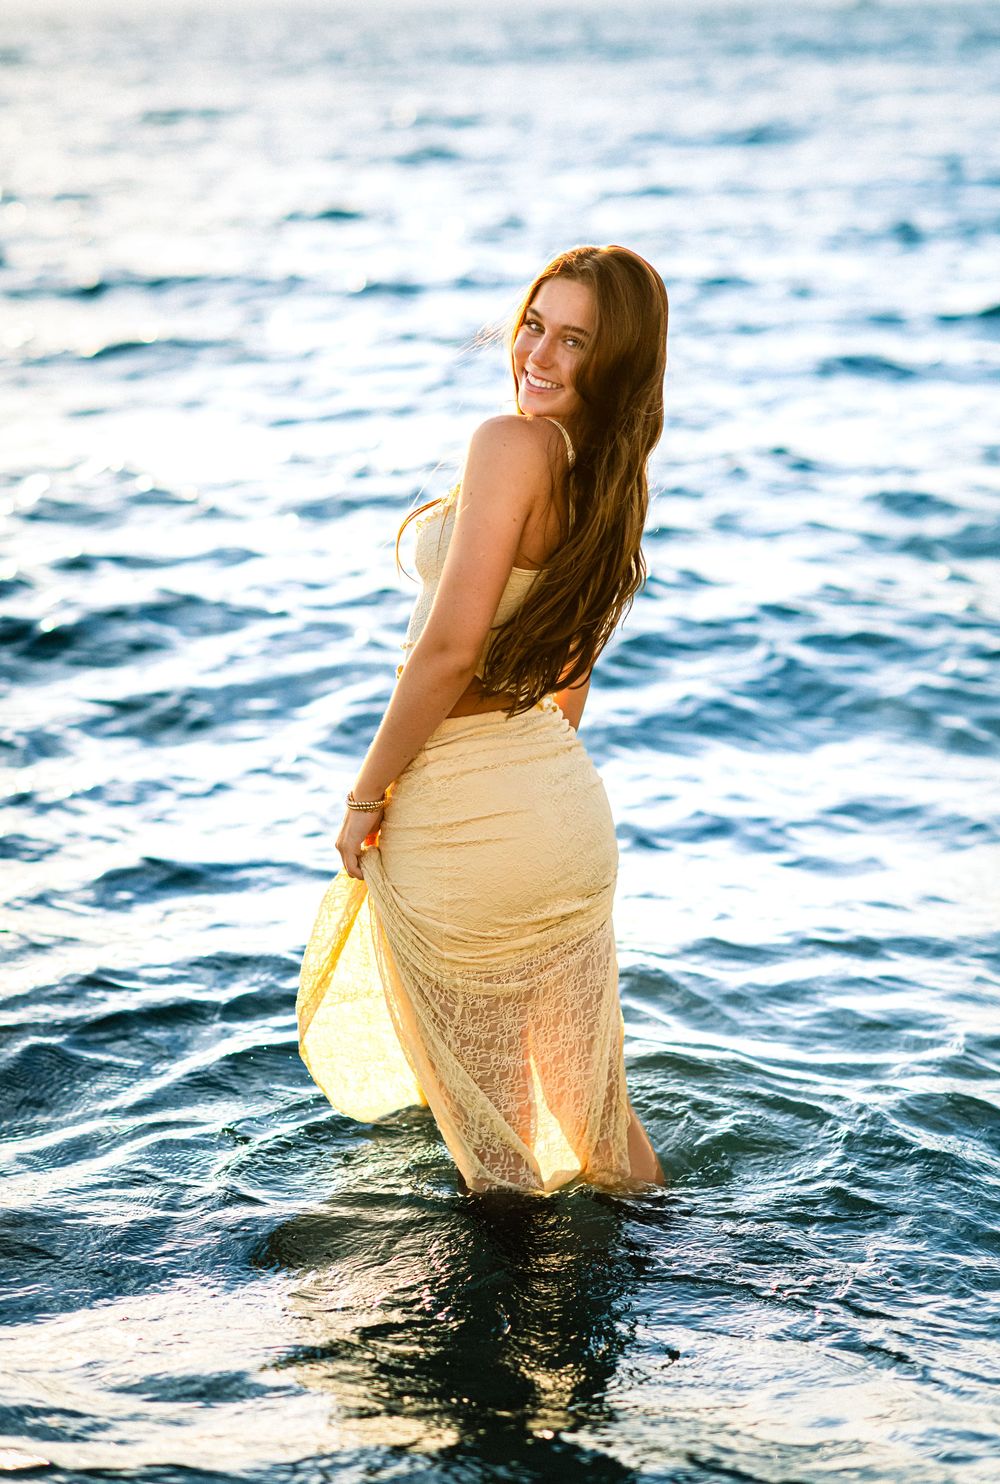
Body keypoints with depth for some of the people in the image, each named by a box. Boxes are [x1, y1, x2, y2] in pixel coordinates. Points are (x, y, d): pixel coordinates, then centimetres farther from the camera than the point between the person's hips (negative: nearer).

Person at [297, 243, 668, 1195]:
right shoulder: (615, 480, 6)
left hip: (460, 820, -7)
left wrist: (366, 796, -13)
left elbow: (450, 646, -24)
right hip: (567, 803, 7)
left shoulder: (512, 445, -19)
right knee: (576, 1073, 23)